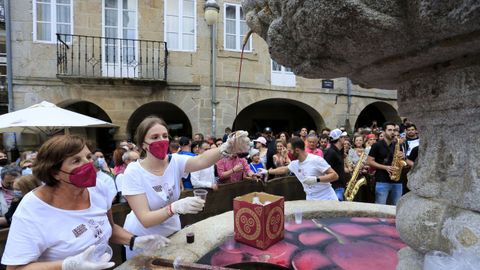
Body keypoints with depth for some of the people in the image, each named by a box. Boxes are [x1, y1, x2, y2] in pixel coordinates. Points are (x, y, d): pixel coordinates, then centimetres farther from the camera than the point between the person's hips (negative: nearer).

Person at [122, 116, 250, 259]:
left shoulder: (175, 161, -15)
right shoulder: (133, 172, -22)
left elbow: (201, 160, -38)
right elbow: (145, 220, -28)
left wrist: (228, 147, -57)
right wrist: (176, 207, -44)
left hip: (171, 231, 4)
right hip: (142, 239, -3)